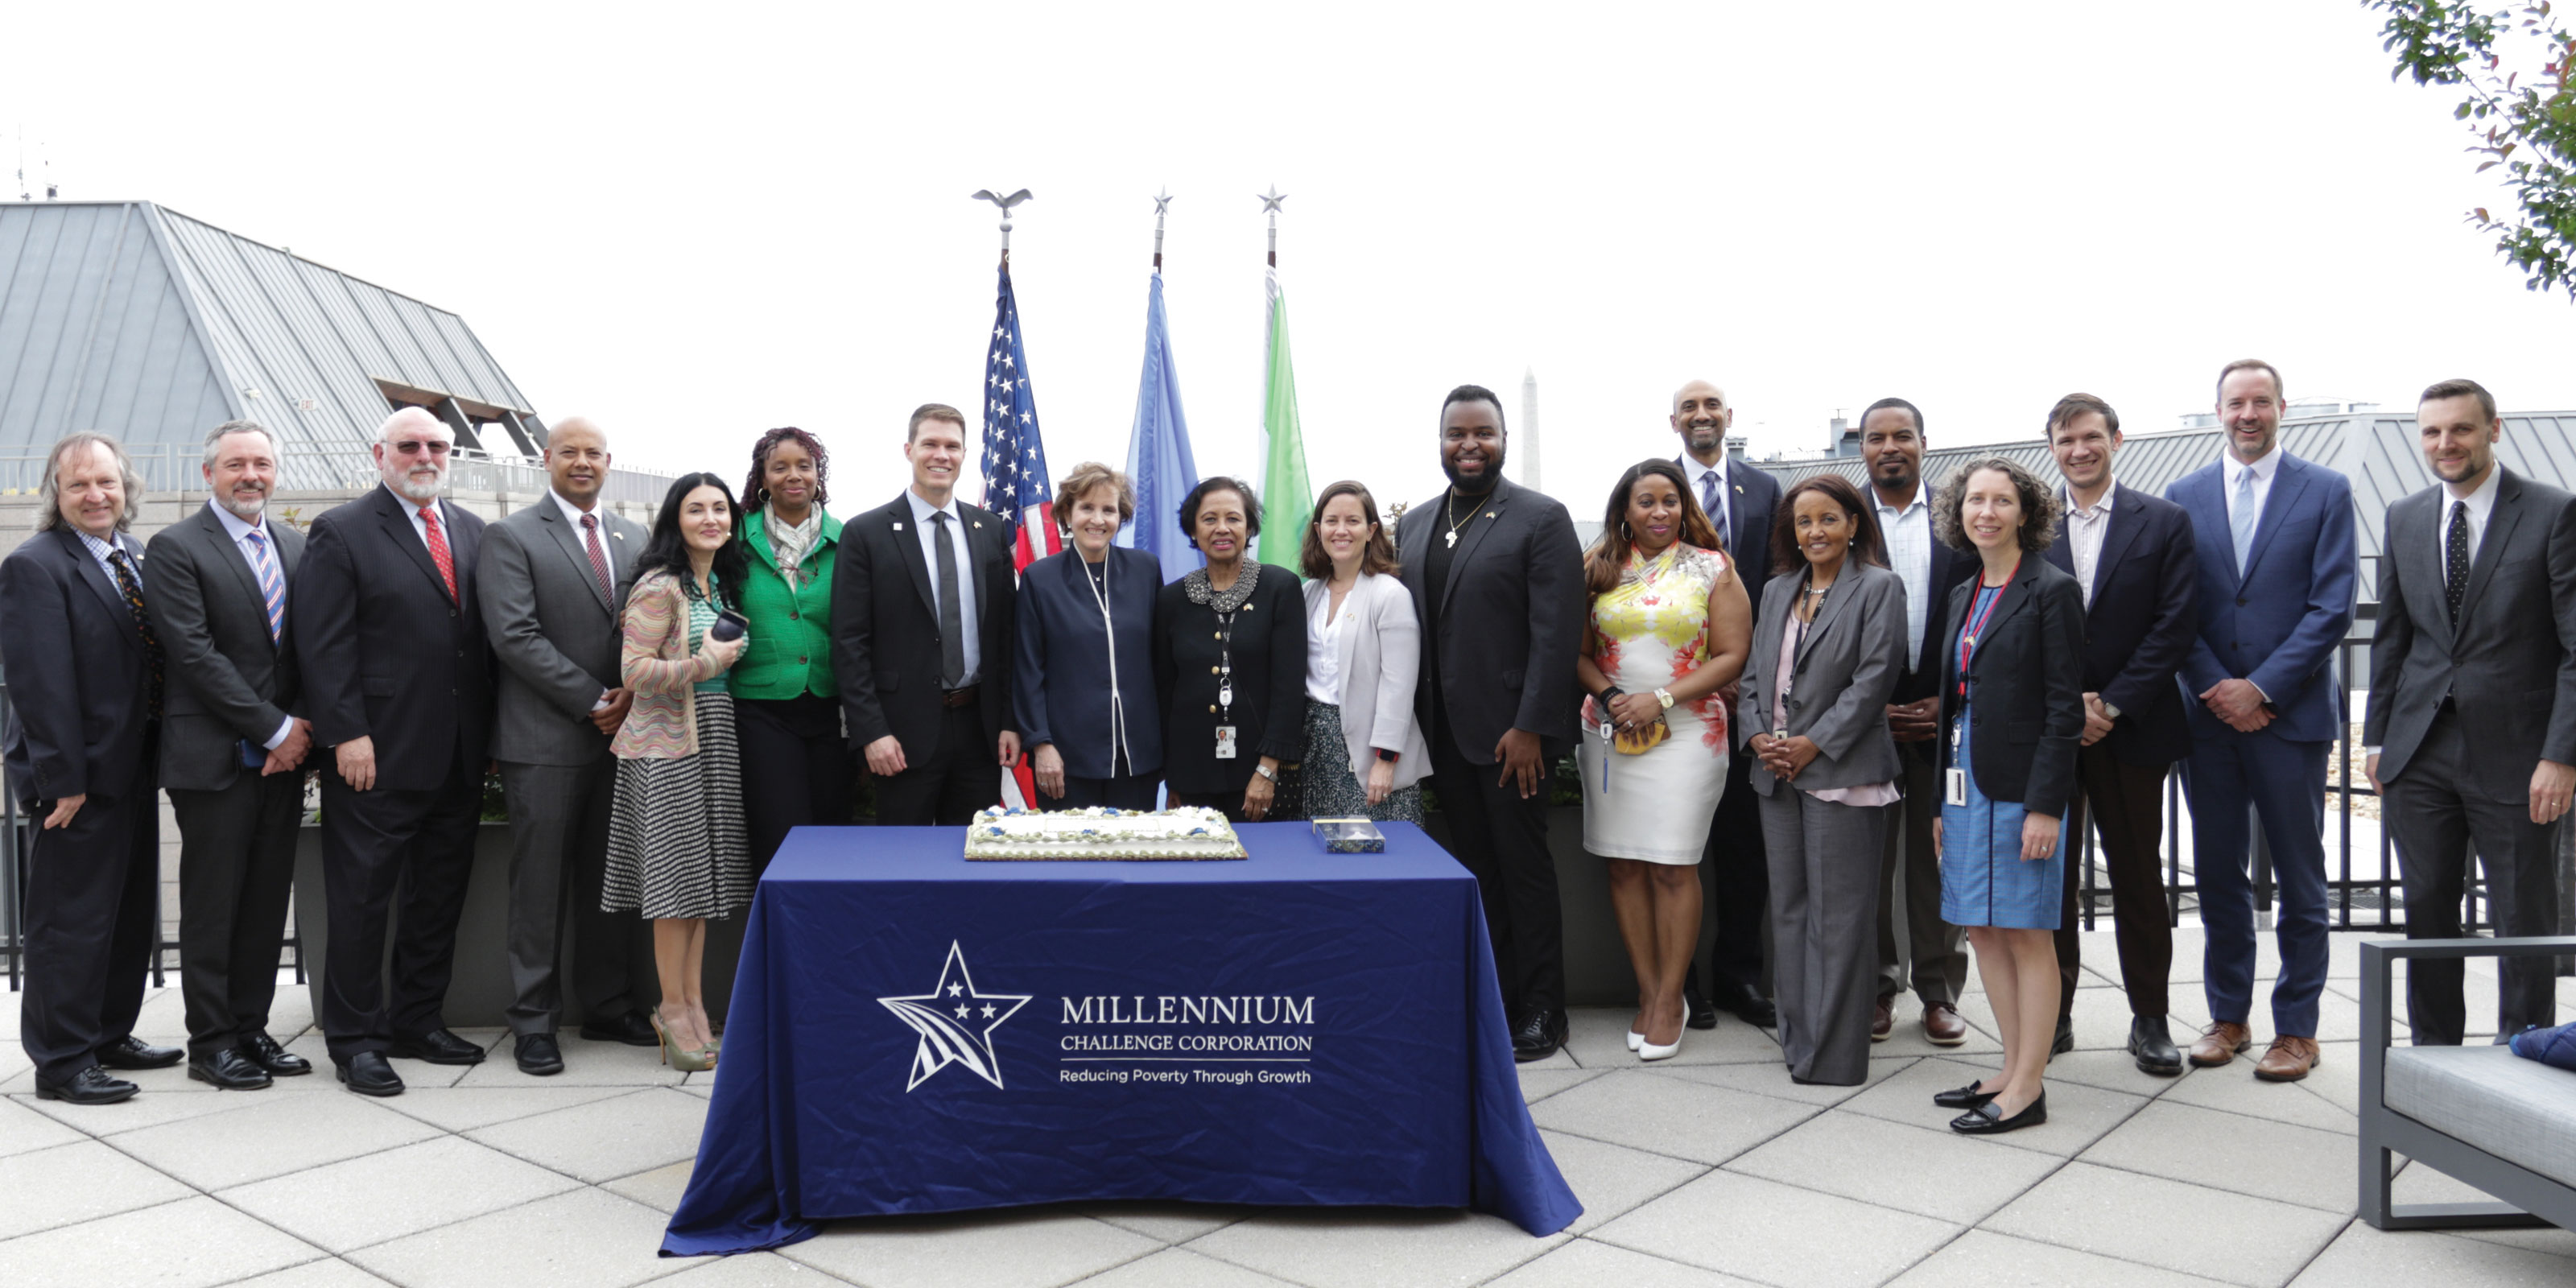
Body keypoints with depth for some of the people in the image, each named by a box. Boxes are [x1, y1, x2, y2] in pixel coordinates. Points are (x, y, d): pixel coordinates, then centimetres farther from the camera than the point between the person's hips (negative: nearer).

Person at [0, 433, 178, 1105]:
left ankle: (110, 1035, 30)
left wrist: (160, 753, 9)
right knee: (72, 919, 0)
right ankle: (61, 1062, 11)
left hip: (133, 768, 8)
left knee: (130, 910, 17)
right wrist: (63, 780, -20)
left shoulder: (136, 559, 11)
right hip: (82, 774, -8)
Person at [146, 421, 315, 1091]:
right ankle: (210, 1043, 12)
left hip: (283, 754, 6)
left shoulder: (297, 546, 13)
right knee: (211, 907, 2)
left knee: (267, 903, 10)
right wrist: (275, 729, -13)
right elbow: (195, 654, -13)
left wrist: (298, 728, -3)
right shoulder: (176, 548, -5)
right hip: (215, 757, -5)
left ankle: (250, 1029, 20)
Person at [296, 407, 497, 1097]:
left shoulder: (472, 531, 13)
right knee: (361, 901, 3)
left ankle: (417, 1021, 26)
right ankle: (353, 1039, 13)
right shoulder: (341, 532, -3)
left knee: (439, 896, 13)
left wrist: (487, 733, 8)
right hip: (378, 755, -6)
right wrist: (348, 735, -15)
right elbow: (322, 645, -9)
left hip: (459, 756, 6)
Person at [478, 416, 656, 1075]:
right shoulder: (511, 537, -2)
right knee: (539, 885, 1)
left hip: (620, 732, 5)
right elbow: (515, 636, -11)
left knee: (611, 879, 11)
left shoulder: (634, 539, 14)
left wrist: (631, 696, -6)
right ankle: (533, 1021, 11)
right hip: (545, 741, -5)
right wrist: (594, 700, -13)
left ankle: (608, 1006, 22)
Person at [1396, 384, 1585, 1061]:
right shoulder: (1413, 524, 13)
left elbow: (1557, 632, -11)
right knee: (1475, 871, 10)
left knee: (1524, 870, 3)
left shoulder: (1541, 518, -5)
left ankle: (1541, 1011, 15)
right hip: (1445, 733, 5)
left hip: (1511, 733, -5)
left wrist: (1529, 728, -16)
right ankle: (1490, 1001, 20)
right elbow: (1411, 627, 13)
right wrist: (1413, 724, 6)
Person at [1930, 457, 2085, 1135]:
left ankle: (2028, 1090, 7)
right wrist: (1943, 799, 14)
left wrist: (2045, 804, -18)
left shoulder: (2052, 590, -8)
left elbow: (2065, 708, -12)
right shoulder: (1963, 595, 14)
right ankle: (2012, 1071, 22)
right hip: (1967, 781, 8)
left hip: (2022, 785, -8)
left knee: (2027, 934, -1)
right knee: (1982, 929, 11)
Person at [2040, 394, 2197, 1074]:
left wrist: (2113, 704, -12)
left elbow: (2175, 626, -4)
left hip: (2130, 730, -1)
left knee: (2138, 877, 7)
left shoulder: (2164, 521, 2)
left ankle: (2150, 1019, 18)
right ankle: (2052, 1014, 16)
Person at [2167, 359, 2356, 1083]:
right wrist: (2214, 688, -8)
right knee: (2218, 875, 9)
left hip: (2290, 714, -2)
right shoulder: (2183, 497, 7)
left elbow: (2332, 608, -6)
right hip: (2208, 714, 2)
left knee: (2299, 880, 5)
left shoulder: (2326, 492, 1)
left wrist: (2261, 688, -13)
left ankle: (2296, 1029, 15)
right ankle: (2228, 1017, 21)